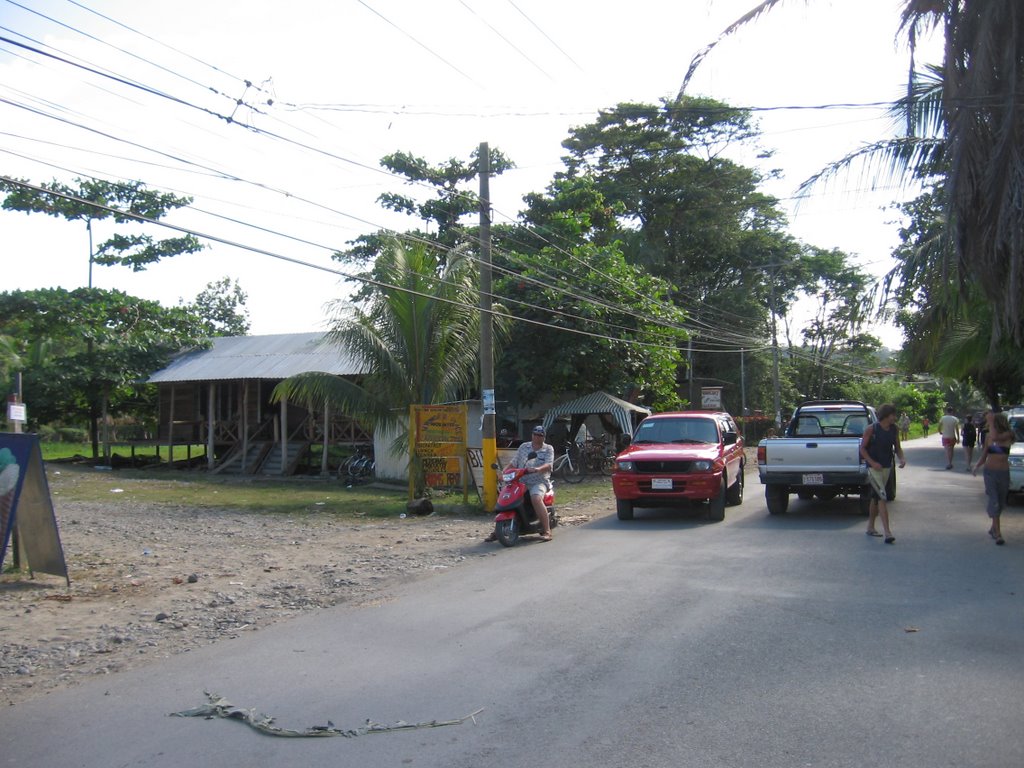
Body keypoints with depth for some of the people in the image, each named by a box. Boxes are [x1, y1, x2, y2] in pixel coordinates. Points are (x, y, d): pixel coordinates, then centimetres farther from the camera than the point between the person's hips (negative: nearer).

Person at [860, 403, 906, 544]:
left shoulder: (894, 429, 4)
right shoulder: (871, 429, -12)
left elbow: (897, 447, 14)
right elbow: (862, 448, -9)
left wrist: (902, 458, -6)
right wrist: (872, 463, -19)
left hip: (887, 467, 6)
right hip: (873, 468, -6)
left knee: (876, 497, 16)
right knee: (882, 497, -16)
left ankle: (870, 527, 28)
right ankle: (887, 532, -20)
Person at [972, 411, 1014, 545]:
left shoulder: (1007, 435, -8)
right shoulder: (988, 436, 4)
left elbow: (996, 437, -30)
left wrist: (991, 421, -22)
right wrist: (977, 465, -4)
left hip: (1004, 473, -1)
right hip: (990, 472, 1)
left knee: (1000, 503, 12)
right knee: (994, 501, -9)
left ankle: (993, 528, 31)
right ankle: (998, 533, -12)